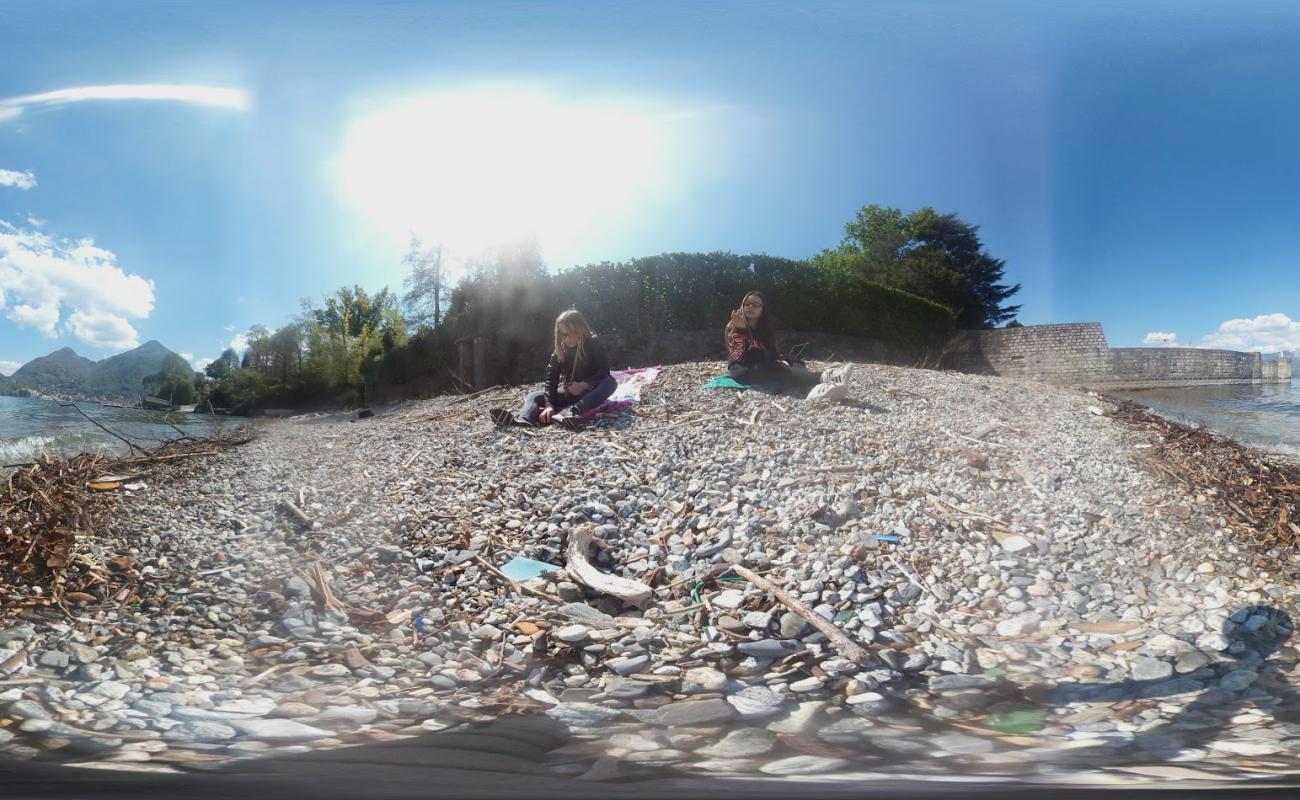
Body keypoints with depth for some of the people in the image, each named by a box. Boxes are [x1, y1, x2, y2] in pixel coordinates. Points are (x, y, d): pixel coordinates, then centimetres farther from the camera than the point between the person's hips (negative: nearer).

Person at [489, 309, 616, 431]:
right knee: (535, 396, -12)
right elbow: (551, 378, -13)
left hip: (590, 392, -4)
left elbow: (604, 371, -18)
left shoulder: (593, 346, -10)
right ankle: (522, 419, -48)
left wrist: (584, 385, -34)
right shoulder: (559, 351, -3)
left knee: (610, 382, -35)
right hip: (568, 392, 4)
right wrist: (549, 405, -28)